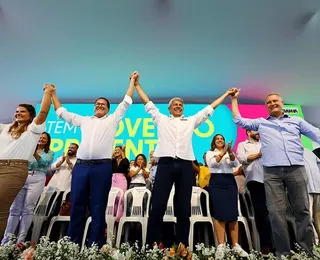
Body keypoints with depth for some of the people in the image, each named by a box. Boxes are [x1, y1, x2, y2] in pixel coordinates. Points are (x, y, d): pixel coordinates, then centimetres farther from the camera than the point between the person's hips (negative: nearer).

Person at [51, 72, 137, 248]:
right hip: (81, 166, 3)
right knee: (77, 207, 8)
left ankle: (95, 246, 13)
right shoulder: (84, 120, 21)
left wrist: (132, 81, 18)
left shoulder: (112, 120, 14)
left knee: (98, 209, 3)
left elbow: (126, 102, 14)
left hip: (102, 167, -3)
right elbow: (61, 112, 29)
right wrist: (53, 94, 34)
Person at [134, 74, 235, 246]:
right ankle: (151, 245, 8)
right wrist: (136, 84, 25)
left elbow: (209, 108, 25)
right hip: (165, 164, -1)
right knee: (157, 206, -3)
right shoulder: (161, 119, 18)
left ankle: (182, 245, 17)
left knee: (183, 208, 6)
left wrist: (226, 94, 29)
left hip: (185, 165, 2)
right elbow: (147, 102, 21)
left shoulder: (192, 121, 21)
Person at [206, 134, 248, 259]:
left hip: (230, 182, 3)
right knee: (219, 213, -9)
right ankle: (221, 246, -7)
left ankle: (235, 245, 3)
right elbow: (212, 164, -7)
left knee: (233, 214, -3)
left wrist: (230, 153, -17)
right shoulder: (210, 153, 12)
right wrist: (222, 153, -18)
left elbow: (236, 164, 1)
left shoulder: (230, 153, 20)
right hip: (216, 182, -2)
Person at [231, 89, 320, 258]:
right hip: (272, 172, 0)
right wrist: (234, 99, 21)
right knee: (276, 212, -2)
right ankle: (283, 251, 8)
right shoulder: (260, 123, 20)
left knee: (302, 210, 3)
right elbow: (238, 120, 17)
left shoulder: (297, 121, 20)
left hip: (296, 169, 1)